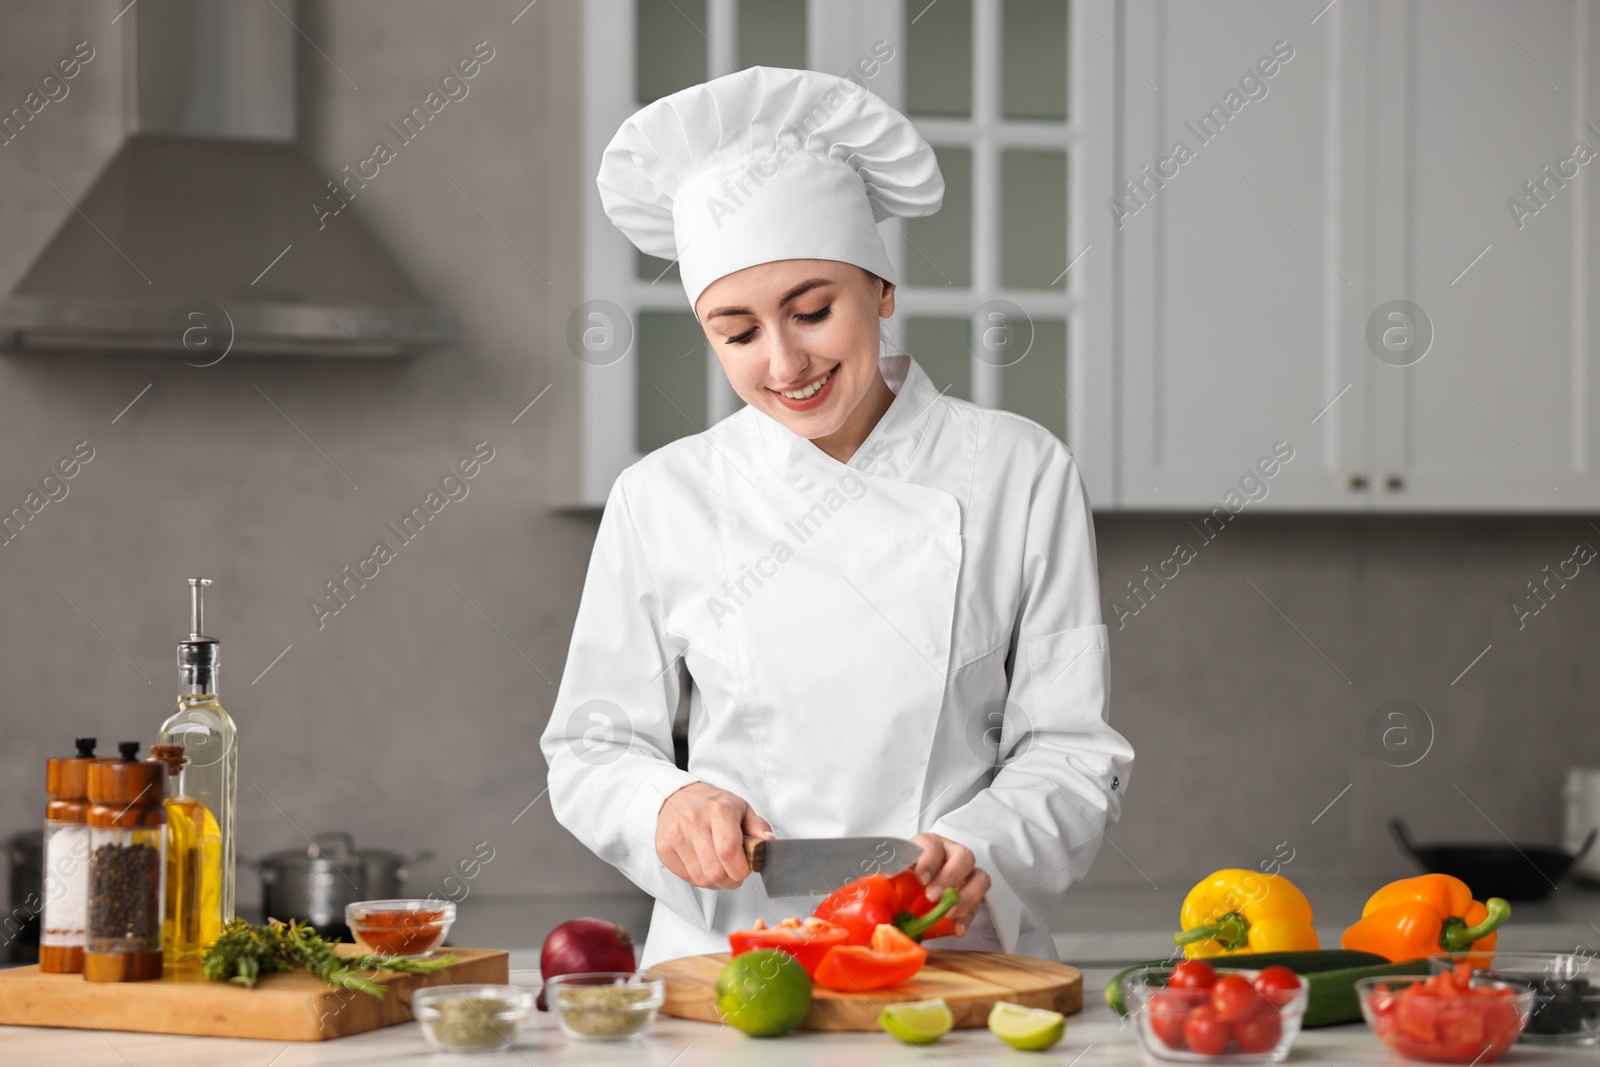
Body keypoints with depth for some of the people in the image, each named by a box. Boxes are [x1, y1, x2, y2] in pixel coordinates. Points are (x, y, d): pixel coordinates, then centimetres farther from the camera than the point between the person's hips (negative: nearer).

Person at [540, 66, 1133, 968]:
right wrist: (669, 806, -9)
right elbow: (591, 753, 13)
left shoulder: (1020, 474, 5)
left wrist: (975, 851, -15)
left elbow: (1074, 754, 4)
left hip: (958, 960, 0)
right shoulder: (663, 499, 7)